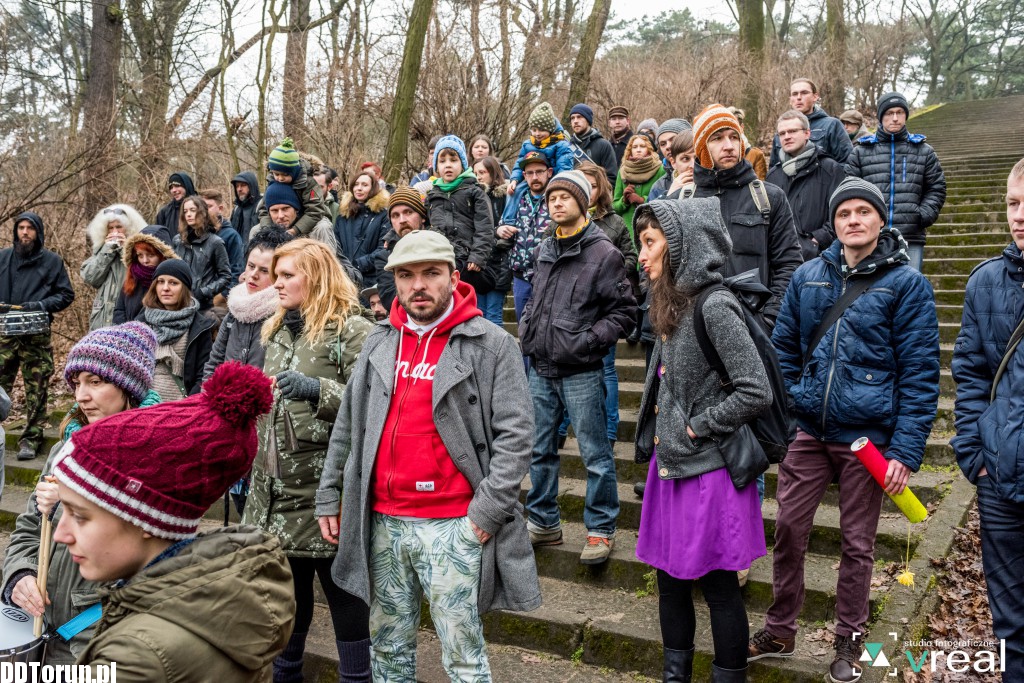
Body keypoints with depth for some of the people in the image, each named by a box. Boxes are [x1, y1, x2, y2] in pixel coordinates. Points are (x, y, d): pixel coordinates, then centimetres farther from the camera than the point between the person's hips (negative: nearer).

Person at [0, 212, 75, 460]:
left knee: (36, 391, 1)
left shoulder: (52, 261, 5)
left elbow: (66, 295, 4)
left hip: (37, 335, -2)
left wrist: (42, 305, -12)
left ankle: (31, 438, 8)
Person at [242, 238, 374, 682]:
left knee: (344, 592, 3)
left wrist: (317, 390, -26)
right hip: (278, 488, 8)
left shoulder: (351, 330, -9)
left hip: (328, 490, -7)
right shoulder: (277, 330, 16)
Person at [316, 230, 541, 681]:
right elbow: (348, 425, 14)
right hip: (383, 522, 5)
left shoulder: (491, 344, -6)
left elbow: (515, 433, -10)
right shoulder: (379, 343, 9)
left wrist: (487, 509, -15)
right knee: (388, 646, 18)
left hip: (454, 526, -5)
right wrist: (329, 495, 12)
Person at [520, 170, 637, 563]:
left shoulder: (603, 253, -7)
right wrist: (527, 329, 9)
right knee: (540, 450, 15)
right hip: (541, 369, 7)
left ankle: (601, 530, 16)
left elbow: (624, 312, -8)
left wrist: (587, 341, -16)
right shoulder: (545, 250, 12)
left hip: (580, 372, -7)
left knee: (595, 454, 2)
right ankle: (544, 523, 29)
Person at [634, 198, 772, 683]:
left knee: (718, 586, 6)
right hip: (670, 463, 9)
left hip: (708, 469, -8)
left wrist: (698, 426, -15)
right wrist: (658, 438, 10)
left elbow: (756, 392, -22)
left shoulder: (715, 307, -18)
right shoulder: (672, 305, 8)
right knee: (669, 576, 17)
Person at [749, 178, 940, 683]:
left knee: (857, 544, 11)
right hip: (807, 432, 3)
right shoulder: (808, 277, 5)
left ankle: (849, 641, 30)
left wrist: (906, 450, -13)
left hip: (869, 438, -3)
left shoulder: (906, 283, -5)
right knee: (788, 532, 8)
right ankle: (779, 632, 27)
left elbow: (920, 372, -7)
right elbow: (783, 351, 10)